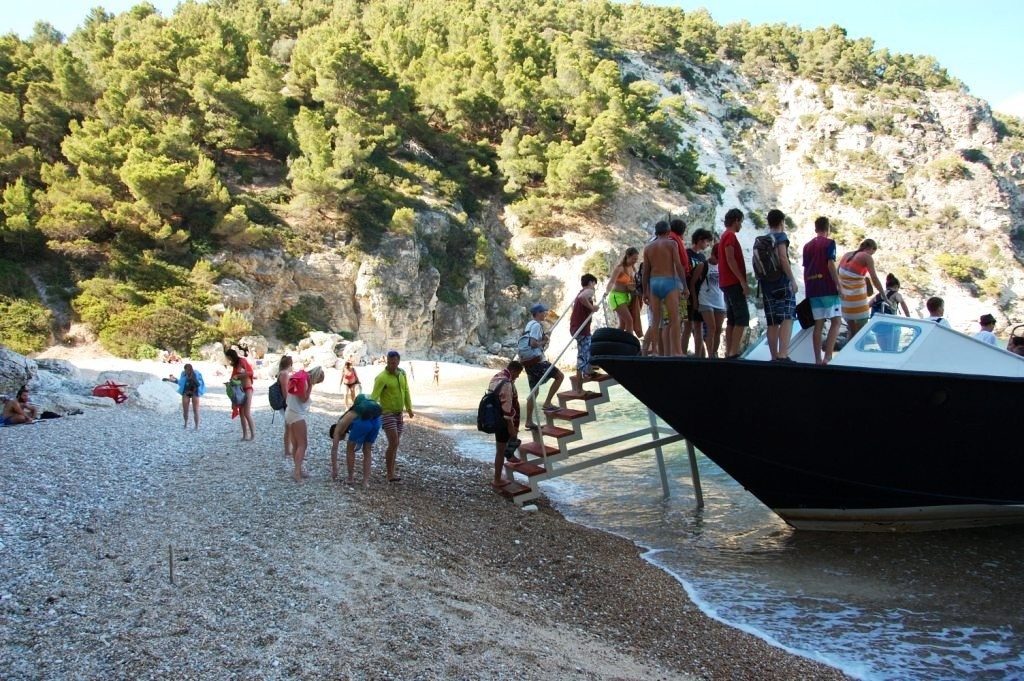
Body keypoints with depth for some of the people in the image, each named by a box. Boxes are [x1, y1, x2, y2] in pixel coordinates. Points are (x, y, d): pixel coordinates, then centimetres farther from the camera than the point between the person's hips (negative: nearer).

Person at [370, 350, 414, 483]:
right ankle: (390, 474, -12)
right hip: (387, 413, -7)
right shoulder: (381, 377, -18)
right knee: (393, 443, -16)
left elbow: (406, 391, 16)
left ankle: (391, 470, 22)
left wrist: (409, 408, 17)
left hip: (398, 414, 7)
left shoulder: (402, 374, 5)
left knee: (395, 443, 12)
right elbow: (374, 396, -28)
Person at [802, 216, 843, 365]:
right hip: (828, 288, -6)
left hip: (812, 289, 6)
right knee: (836, 321, -5)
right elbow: (831, 265, -12)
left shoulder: (807, 246, 14)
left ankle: (818, 359, 4)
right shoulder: (829, 243, -3)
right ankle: (828, 356, -19)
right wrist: (838, 285, -11)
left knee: (818, 324, 7)